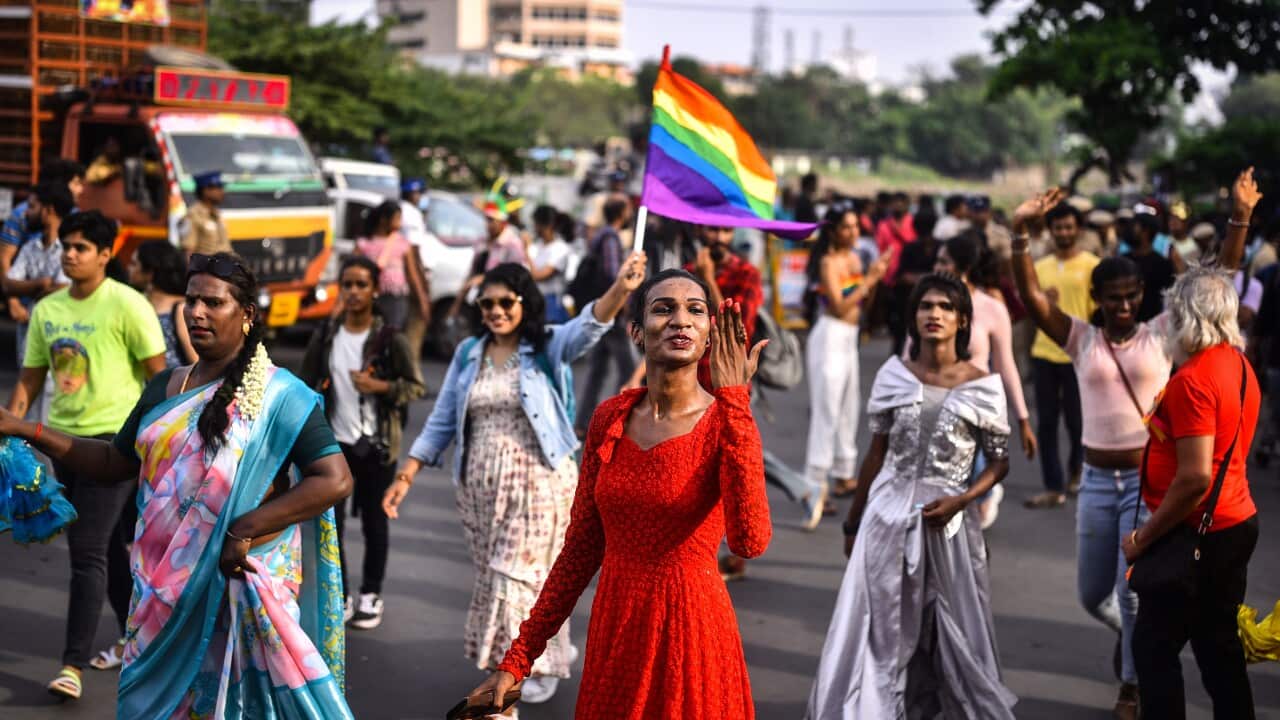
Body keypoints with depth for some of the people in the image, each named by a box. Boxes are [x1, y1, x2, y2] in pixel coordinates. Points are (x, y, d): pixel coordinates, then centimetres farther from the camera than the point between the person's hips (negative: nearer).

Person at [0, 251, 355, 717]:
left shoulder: (277, 395, -9)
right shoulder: (163, 388, 10)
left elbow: (335, 480, -16)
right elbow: (114, 464, 18)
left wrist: (245, 530, -20)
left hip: (241, 583, -5)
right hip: (165, 583, 5)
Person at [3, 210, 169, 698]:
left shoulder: (126, 305, -10)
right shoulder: (46, 309, 8)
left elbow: (158, 374, -8)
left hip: (112, 437, -7)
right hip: (63, 436, 7)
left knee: (87, 553, -10)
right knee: (108, 547, 17)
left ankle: (74, 663, -8)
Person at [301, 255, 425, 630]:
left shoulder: (391, 339, -8)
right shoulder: (325, 336, 2)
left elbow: (416, 387, -3)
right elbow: (308, 387, 10)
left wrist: (380, 386, -19)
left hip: (376, 445, -2)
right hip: (334, 444, 3)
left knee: (375, 523, 8)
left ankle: (371, 595, 24)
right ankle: (339, 597, 15)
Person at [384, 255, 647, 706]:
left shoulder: (548, 347, -6)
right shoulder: (468, 354, 6)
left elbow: (590, 326, -27)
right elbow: (441, 423, 9)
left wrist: (621, 288, -46)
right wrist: (406, 476, 3)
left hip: (537, 482, -5)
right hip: (480, 485, 5)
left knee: (522, 575, -3)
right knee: (495, 577, 12)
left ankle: (542, 660, 17)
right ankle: (551, 652, 32)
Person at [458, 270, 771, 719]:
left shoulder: (727, 422, -11)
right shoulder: (611, 418, 1)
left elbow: (750, 542, -28)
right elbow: (582, 547, 7)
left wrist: (733, 399, -27)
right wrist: (518, 657, 5)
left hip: (691, 631, -3)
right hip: (614, 630, 4)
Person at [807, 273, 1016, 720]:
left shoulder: (982, 387, -5)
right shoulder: (894, 375, 0)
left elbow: (999, 462, 2)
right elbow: (876, 454, 8)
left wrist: (959, 501, -15)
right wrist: (853, 524, 11)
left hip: (948, 525, -1)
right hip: (888, 518, 1)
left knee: (954, 639, 8)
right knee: (876, 633, 4)